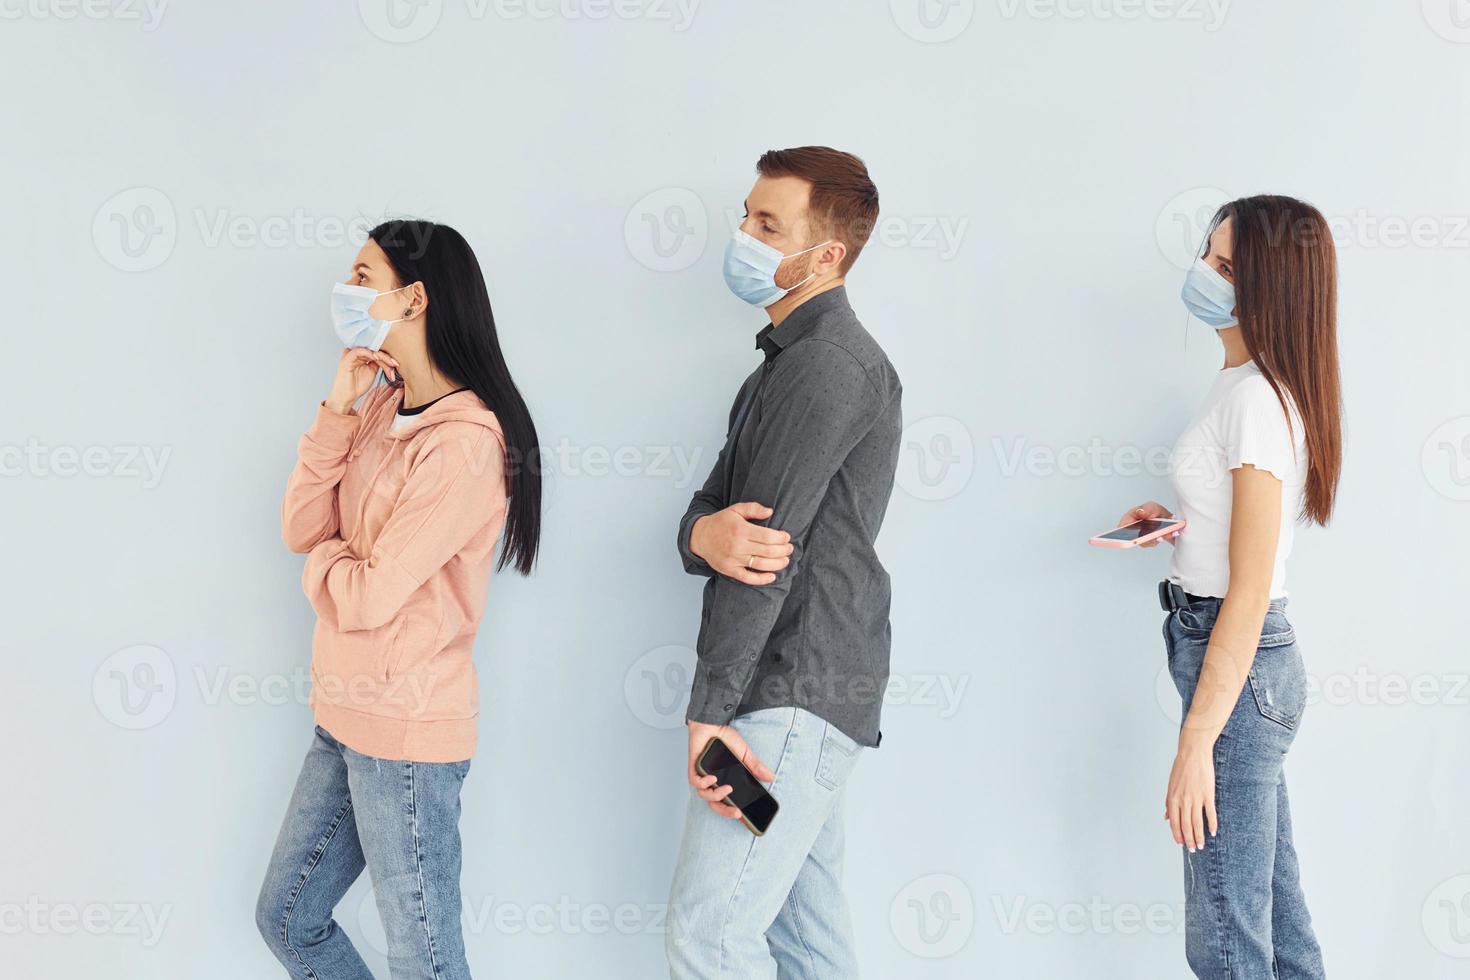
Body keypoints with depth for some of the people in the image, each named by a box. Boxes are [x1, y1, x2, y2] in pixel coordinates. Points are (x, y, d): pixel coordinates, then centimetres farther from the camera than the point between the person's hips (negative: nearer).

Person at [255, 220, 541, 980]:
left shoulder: (463, 443, -21)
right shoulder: (383, 409, 7)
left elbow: (366, 597, -21)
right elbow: (300, 528, 0)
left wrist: (324, 556, 0)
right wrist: (338, 410, -7)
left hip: (405, 733, -9)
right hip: (345, 719, 9)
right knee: (286, 918, 21)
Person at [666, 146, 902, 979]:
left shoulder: (828, 363, -13)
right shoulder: (790, 358, 19)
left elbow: (773, 543, -19)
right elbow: (714, 509, 11)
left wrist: (708, 710, -19)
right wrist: (704, 535, -15)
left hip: (799, 695, -10)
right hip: (794, 694, 10)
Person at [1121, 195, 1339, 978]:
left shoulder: (1257, 400, -20)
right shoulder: (1253, 385, 10)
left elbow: (1249, 593, -22)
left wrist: (1195, 744, -21)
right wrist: (1180, 528, 6)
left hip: (1238, 668, -10)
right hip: (1251, 663, 10)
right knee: (1274, 906, 19)